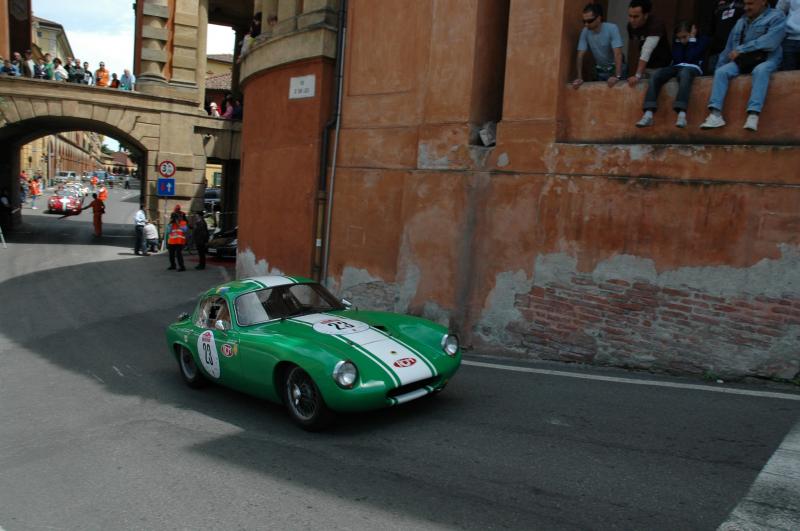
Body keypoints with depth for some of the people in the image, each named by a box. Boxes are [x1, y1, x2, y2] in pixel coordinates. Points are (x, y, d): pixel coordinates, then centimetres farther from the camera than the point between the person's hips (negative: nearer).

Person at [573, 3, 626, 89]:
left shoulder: (612, 29, -24)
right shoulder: (585, 32, -14)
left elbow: (618, 54, -30)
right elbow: (580, 56, -13)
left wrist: (617, 76, -41)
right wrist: (579, 78, -23)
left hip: (616, 68, -3)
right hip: (600, 71, 3)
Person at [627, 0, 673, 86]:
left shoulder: (656, 25, -26)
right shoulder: (631, 26, -4)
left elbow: (646, 52, -37)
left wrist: (637, 76, -46)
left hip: (661, 68, -6)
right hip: (644, 66, 6)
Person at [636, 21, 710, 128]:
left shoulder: (703, 39, 5)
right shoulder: (677, 41, 17)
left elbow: (690, 58, -9)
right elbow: (677, 59, 1)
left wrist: (692, 38, -3)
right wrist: (678, 40, 2)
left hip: (693, 67, -4)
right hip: (677, 67, 4)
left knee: (684, 73, -41)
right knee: (656, 74, -26)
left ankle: (682, 114, -57)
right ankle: (649, 114, -41)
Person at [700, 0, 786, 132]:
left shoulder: (776, 17, 0)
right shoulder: (741, 21, 18)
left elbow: (769, 42, -16)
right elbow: (729, 47, 22)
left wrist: (740, 49, -14)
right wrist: (719, 66, 16)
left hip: (766, 59, -5)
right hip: (742, 60, 5)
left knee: (760, 71, -38)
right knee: (721, 72, -22)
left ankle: (753, 115, -49)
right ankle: (716, 115, -36)